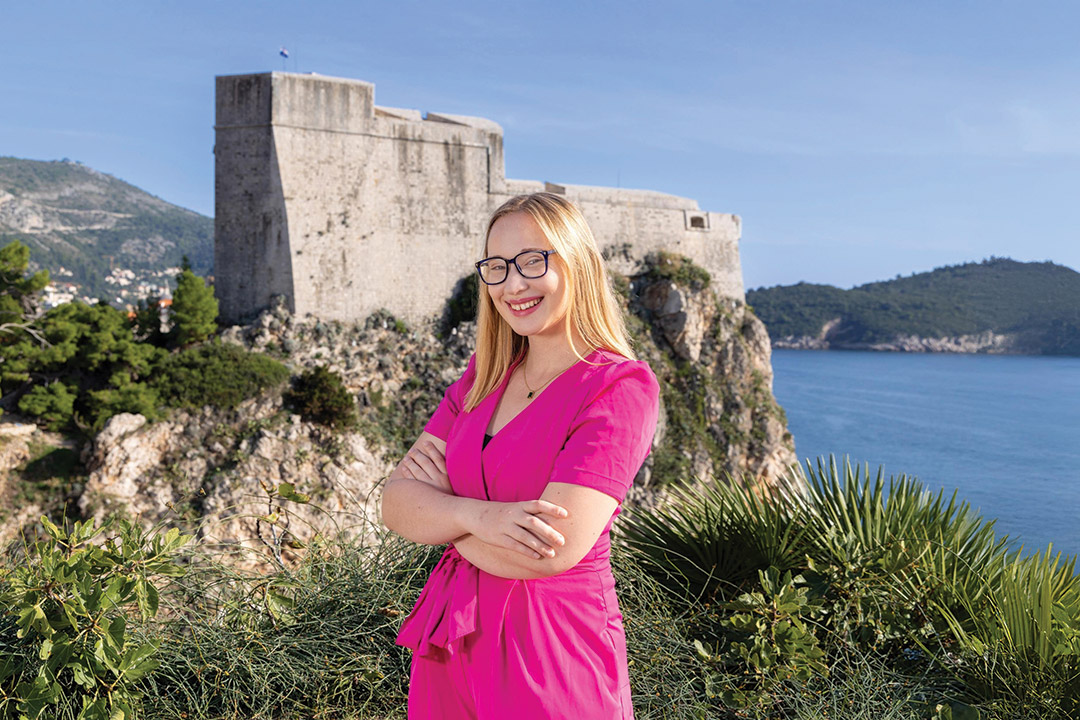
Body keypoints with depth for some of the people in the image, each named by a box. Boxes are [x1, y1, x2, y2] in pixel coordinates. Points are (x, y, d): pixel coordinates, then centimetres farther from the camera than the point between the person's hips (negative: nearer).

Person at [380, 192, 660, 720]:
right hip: (449, 648, 6)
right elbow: (394, 503, -2)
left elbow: (550, 552, -23)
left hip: (551, 653, -6)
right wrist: (476, 516, -22)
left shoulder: (621, 388, -14)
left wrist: (438, 503, -8)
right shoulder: (482, 378, 5)